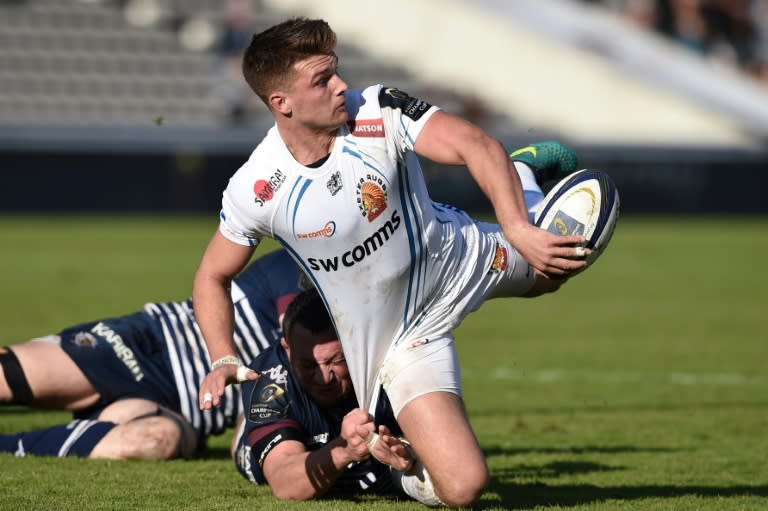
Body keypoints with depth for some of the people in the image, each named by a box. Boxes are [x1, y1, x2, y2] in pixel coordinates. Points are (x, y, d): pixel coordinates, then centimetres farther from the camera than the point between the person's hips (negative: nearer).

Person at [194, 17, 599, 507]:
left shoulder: (380, 112, -23)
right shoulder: (256, 190, -22)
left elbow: (478, 145, -31)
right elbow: (212, 277, -6)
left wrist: (518, 231, -47)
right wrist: (224, 361, -22)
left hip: (456, 260, 2)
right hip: (401, 338, -2)